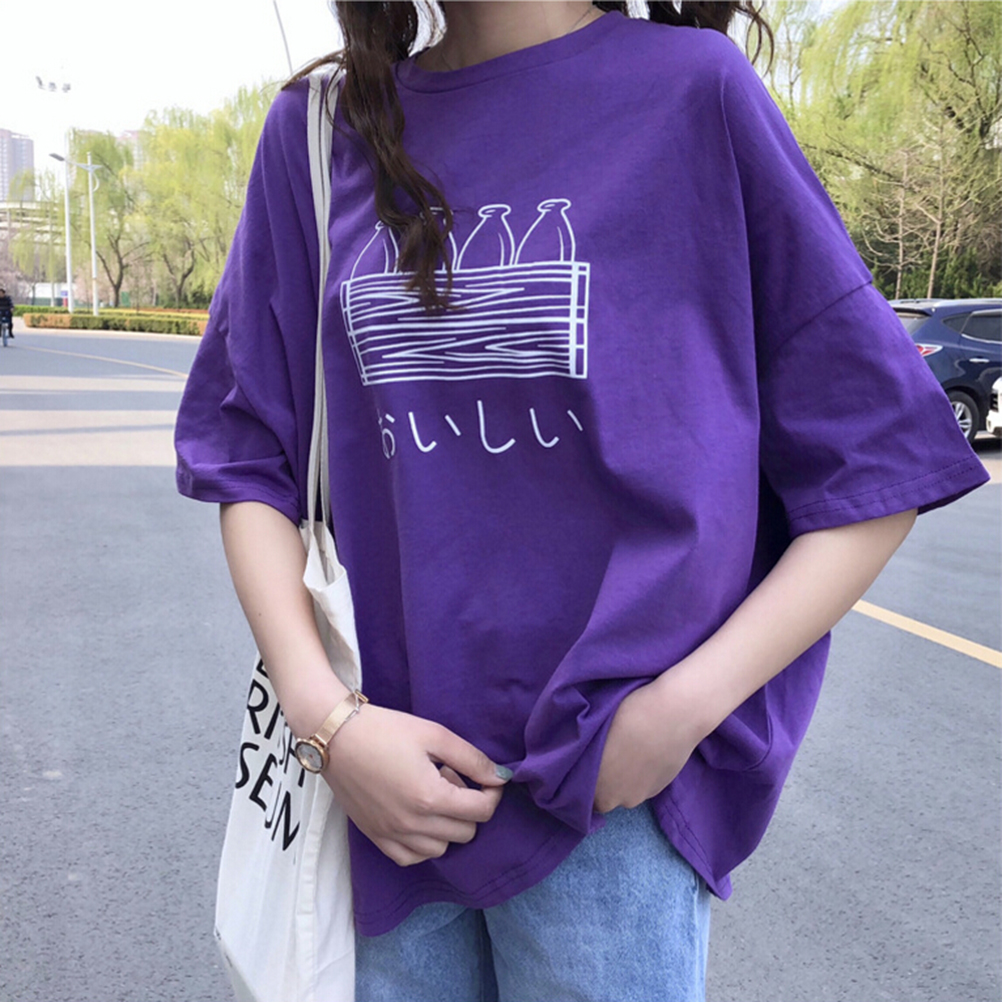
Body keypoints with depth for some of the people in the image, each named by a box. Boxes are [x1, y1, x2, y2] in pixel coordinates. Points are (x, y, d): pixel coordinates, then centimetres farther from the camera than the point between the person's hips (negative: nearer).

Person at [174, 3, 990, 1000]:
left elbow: (873, 470, -5)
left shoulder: (691, 89, -6)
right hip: (383, 771, 3)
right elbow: (250, 457, 5)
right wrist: (326, 713, -8)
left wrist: (685, 705, -14)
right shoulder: (319, 128, 4)